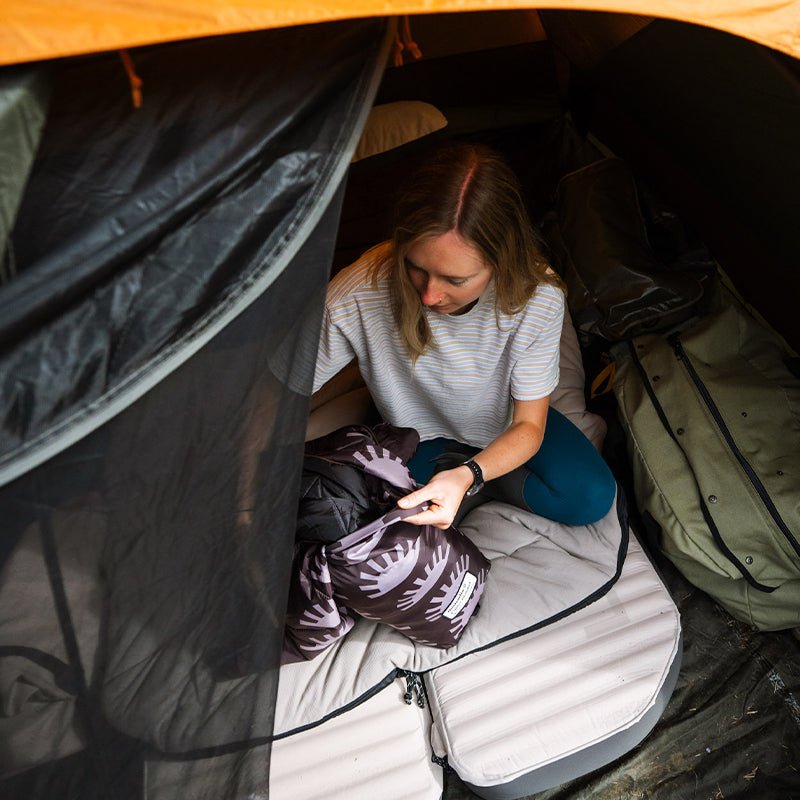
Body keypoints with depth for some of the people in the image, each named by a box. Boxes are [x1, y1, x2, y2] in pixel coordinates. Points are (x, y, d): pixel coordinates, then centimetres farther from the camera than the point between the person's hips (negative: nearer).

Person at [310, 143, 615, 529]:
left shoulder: (538, 298, -31)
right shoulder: (356, 295, -35)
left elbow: (528, 424, -22)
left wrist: (467, 476, -41)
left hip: (503, 424, 1)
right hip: (415, 429, 0)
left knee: (591, 497, -14)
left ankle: (456, 465, 2)